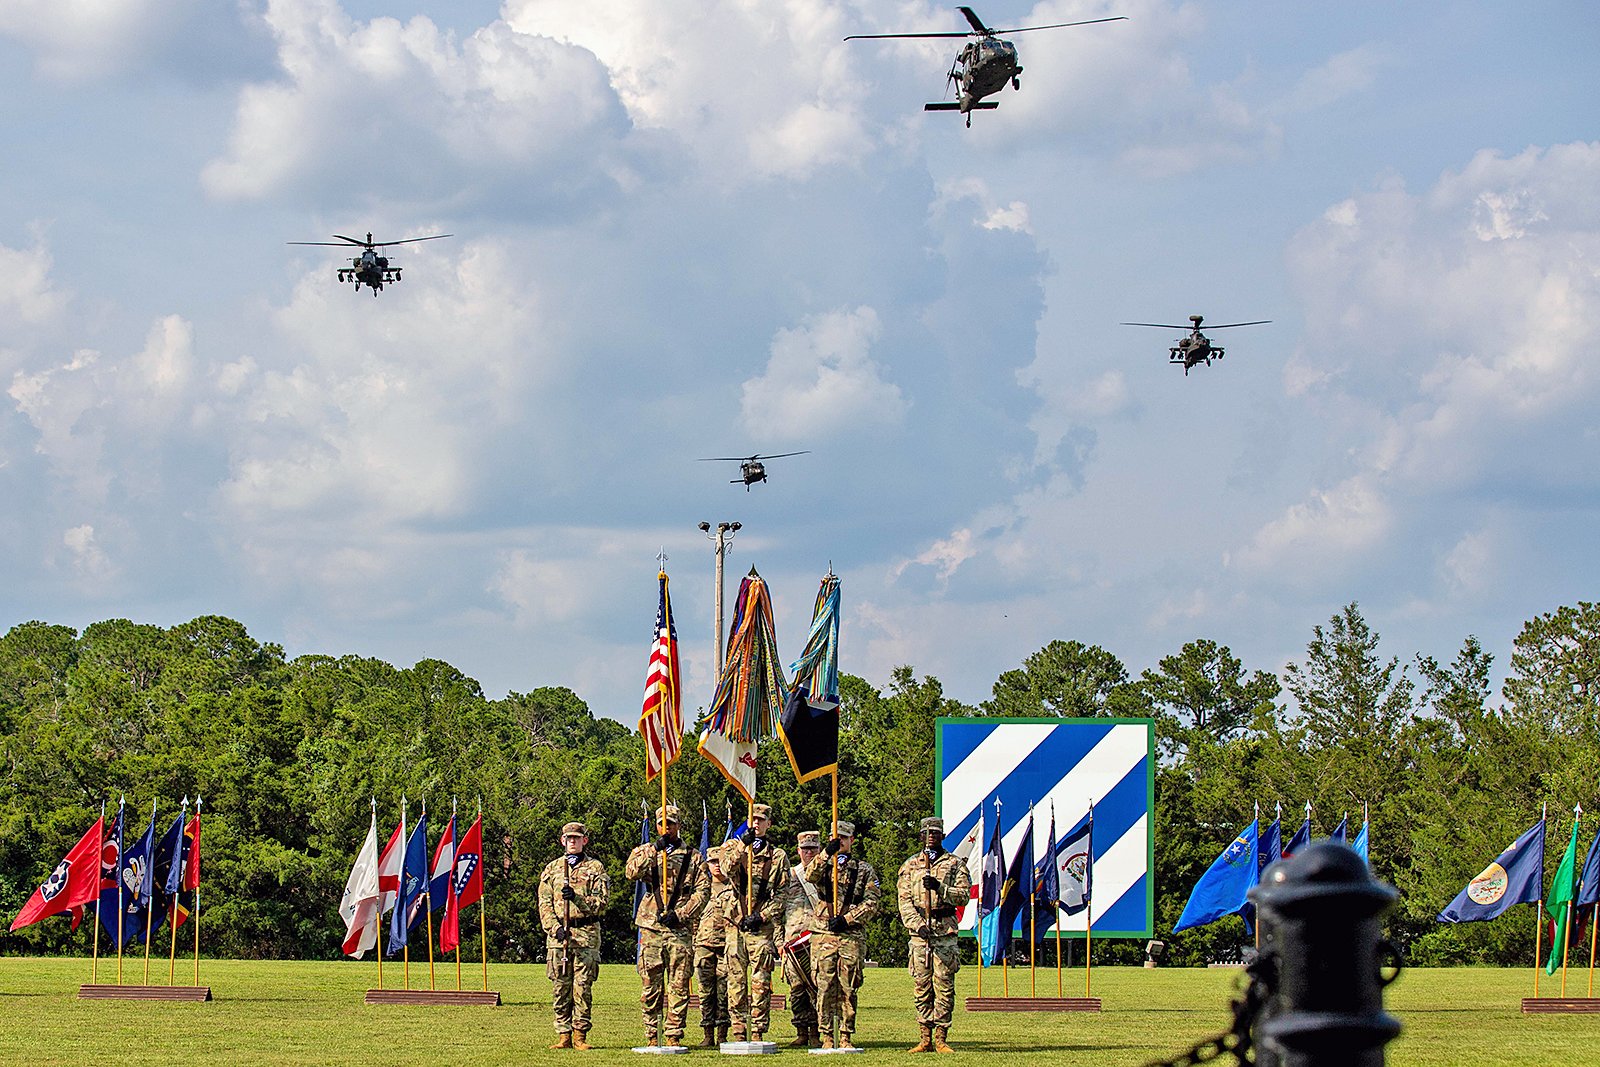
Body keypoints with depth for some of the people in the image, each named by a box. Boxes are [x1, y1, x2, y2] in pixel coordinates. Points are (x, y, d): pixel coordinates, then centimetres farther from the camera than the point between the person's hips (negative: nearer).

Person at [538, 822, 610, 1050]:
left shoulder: (596, 868, 8)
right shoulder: (551, 869, 14)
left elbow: (602, 902, -1)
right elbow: (544, 904, 7)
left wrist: (576, 898, -15)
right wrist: (555, 928, -8)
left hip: (587, 933, -2)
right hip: (558, 933, 2)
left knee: (583, 987, -4)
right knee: (560, 988, 1)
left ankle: (580, 1034, 0)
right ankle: (563, 1035, 4)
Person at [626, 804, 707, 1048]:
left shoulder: (693, 856, 12)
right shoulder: (645, 851, 13)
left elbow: (701, 892, 5)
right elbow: (633, 872, -8)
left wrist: (680, 914, -9)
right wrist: (654, 850, -16)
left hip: (680, 928, 0)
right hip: (651, 927, 0)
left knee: (679, 986, -3)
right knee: (650, 985, -1)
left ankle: (674, 1035, 0)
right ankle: (652, 1035, 4)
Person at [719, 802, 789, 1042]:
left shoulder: (778, 856, 9)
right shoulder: (733, 847, 12)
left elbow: (781, 894, 4)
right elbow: (727, 868, -10)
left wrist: (762, 916, -9)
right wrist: (743, 845, -21)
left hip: (762, 926, -1)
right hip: (735, 924, 1)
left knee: (761, 982, -4)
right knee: (736, 981, 1)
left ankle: (758, 1032, -2)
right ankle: (739, 1033, 4)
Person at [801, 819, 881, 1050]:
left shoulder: (864, 870, 12)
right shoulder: (823, 865, 13)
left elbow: (871, 903, 3)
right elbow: (810, 876, -11)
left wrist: (847, 919, -9)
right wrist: (826, 854, -25)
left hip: (851, 935, 0)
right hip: (822, 934, 0)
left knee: (848, 988, 1)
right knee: (825, 987, -3)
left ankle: (846, 1036, 6)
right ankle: (827, 1036, 0)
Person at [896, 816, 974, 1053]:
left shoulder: (955, 864, 9)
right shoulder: (910, 866, 13)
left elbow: (964, 895, 0)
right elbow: (904, 899, 3)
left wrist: (940, 888, -16)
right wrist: (917, 924, -12)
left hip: (945, 930, -1)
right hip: (919, 931, 1)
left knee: (944, 985, -4)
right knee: (921, 986, 0)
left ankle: (941, 1038, -1)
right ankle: (925, 1038, 4)